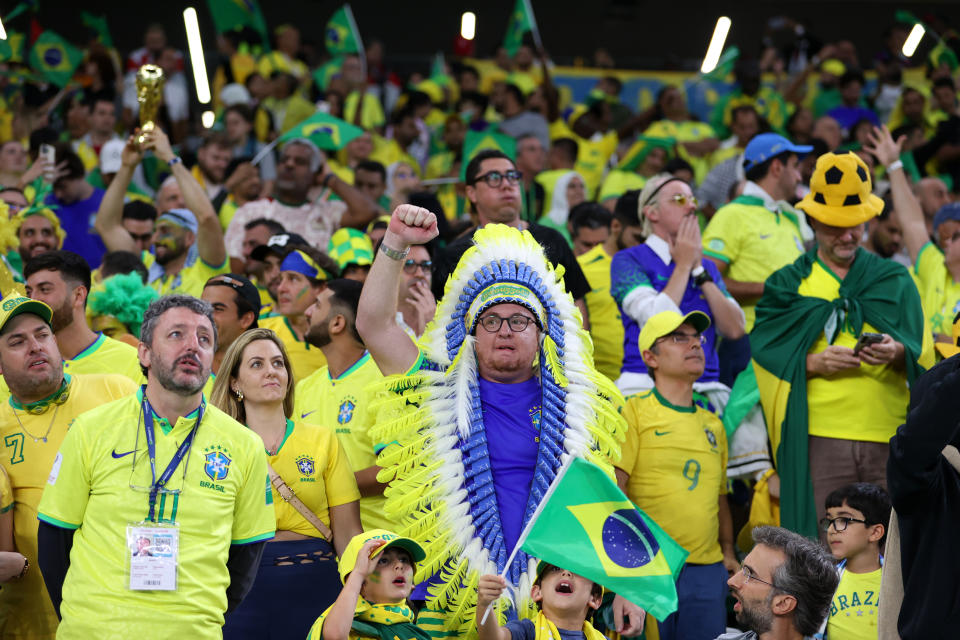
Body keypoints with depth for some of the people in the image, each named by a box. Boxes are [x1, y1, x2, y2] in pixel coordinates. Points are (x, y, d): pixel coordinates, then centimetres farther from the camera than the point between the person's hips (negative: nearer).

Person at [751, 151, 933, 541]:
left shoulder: (894, 280, 17)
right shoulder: (788, 285, 12)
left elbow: (924, 354, 8)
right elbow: (766, 357, 3)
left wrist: (897, 354, -14)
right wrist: (813, 363, -14)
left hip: (888, 434, 2)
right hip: (819, 436, -1)